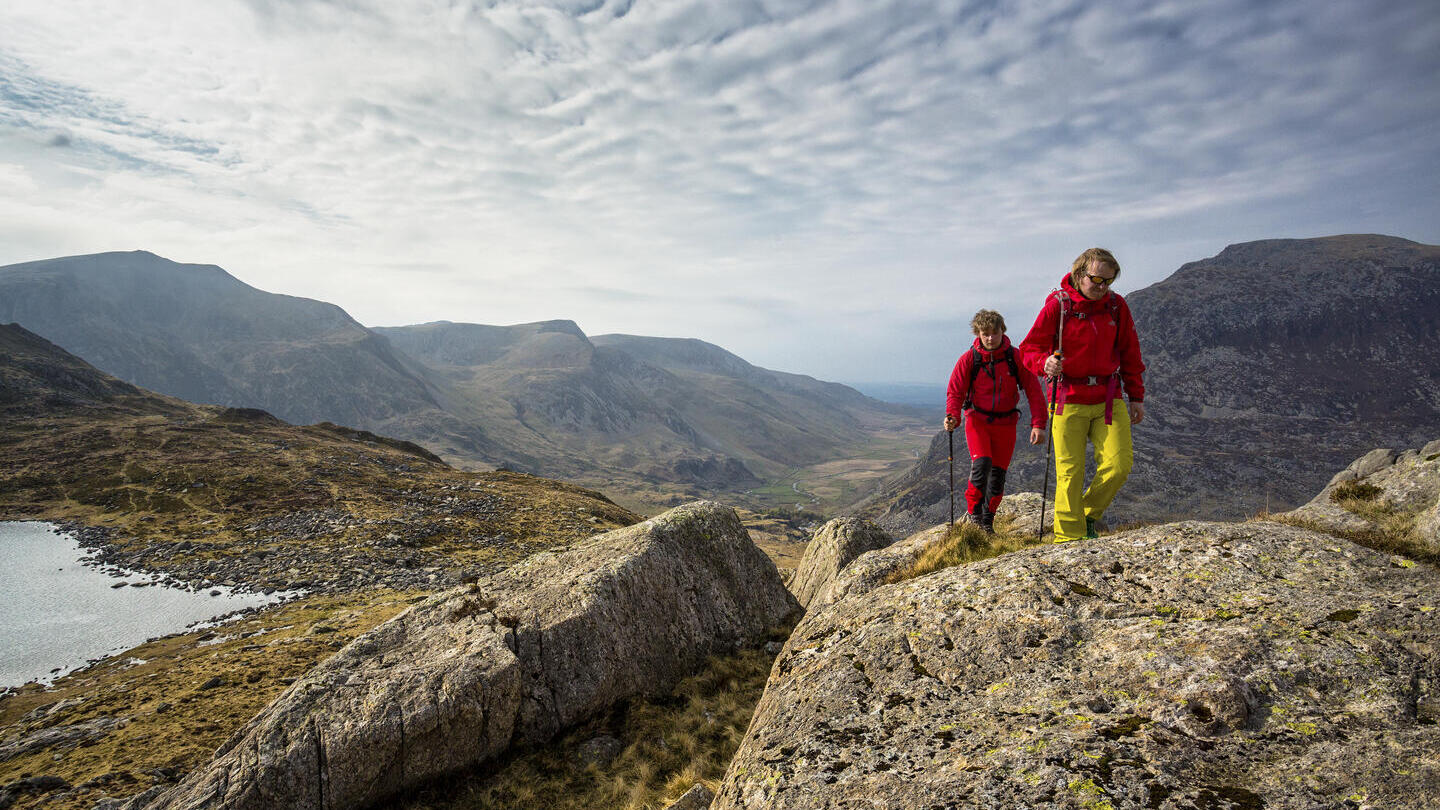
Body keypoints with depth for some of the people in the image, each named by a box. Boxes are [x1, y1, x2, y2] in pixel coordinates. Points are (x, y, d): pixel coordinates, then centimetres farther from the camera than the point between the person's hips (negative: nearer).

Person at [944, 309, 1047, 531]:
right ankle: (974, 513, -2)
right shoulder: (968, 359, -7)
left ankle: (988, 520, 22)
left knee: (998, 472, 5)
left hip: (1005, 424, 2)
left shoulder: (1015, 357, -6)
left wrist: (1038, 424, -11)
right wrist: (952, 417, -25)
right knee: (981, 464, -21)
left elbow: (1034, 392, -4)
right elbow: (955, 392, -6)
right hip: (977, 420, -2)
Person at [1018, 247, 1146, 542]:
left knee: (1119, 465, -7)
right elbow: (1029, 350, -5)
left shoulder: (1117, 305, 5)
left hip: (1109, 399, 3)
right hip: (1069, 401, -3)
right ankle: (1068, 538, 11)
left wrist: (1136, 396, 13)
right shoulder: (1057, 305, -6)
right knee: (1070, 473, -3)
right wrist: (1046, 362, -27)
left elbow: (1130, 355, 15)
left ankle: (1089, 514, 20)